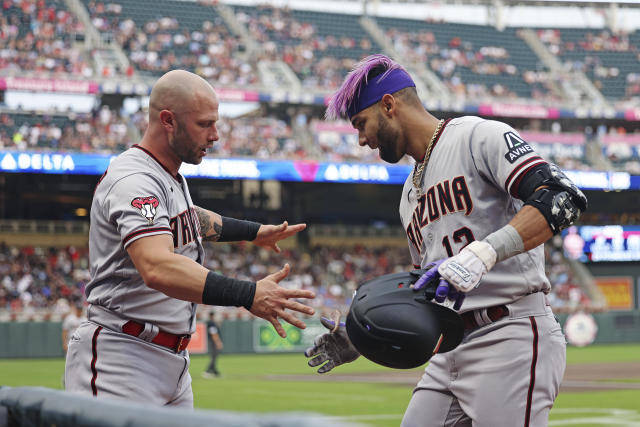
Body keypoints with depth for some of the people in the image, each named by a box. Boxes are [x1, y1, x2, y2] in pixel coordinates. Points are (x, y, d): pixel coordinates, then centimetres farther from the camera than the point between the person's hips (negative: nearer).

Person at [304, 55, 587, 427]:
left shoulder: (479, 137, -3)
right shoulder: (411, 194, 23)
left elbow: (561, 199, -19)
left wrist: (483, 252, -29)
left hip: (513, 340, -9)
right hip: (451, 351, 9)